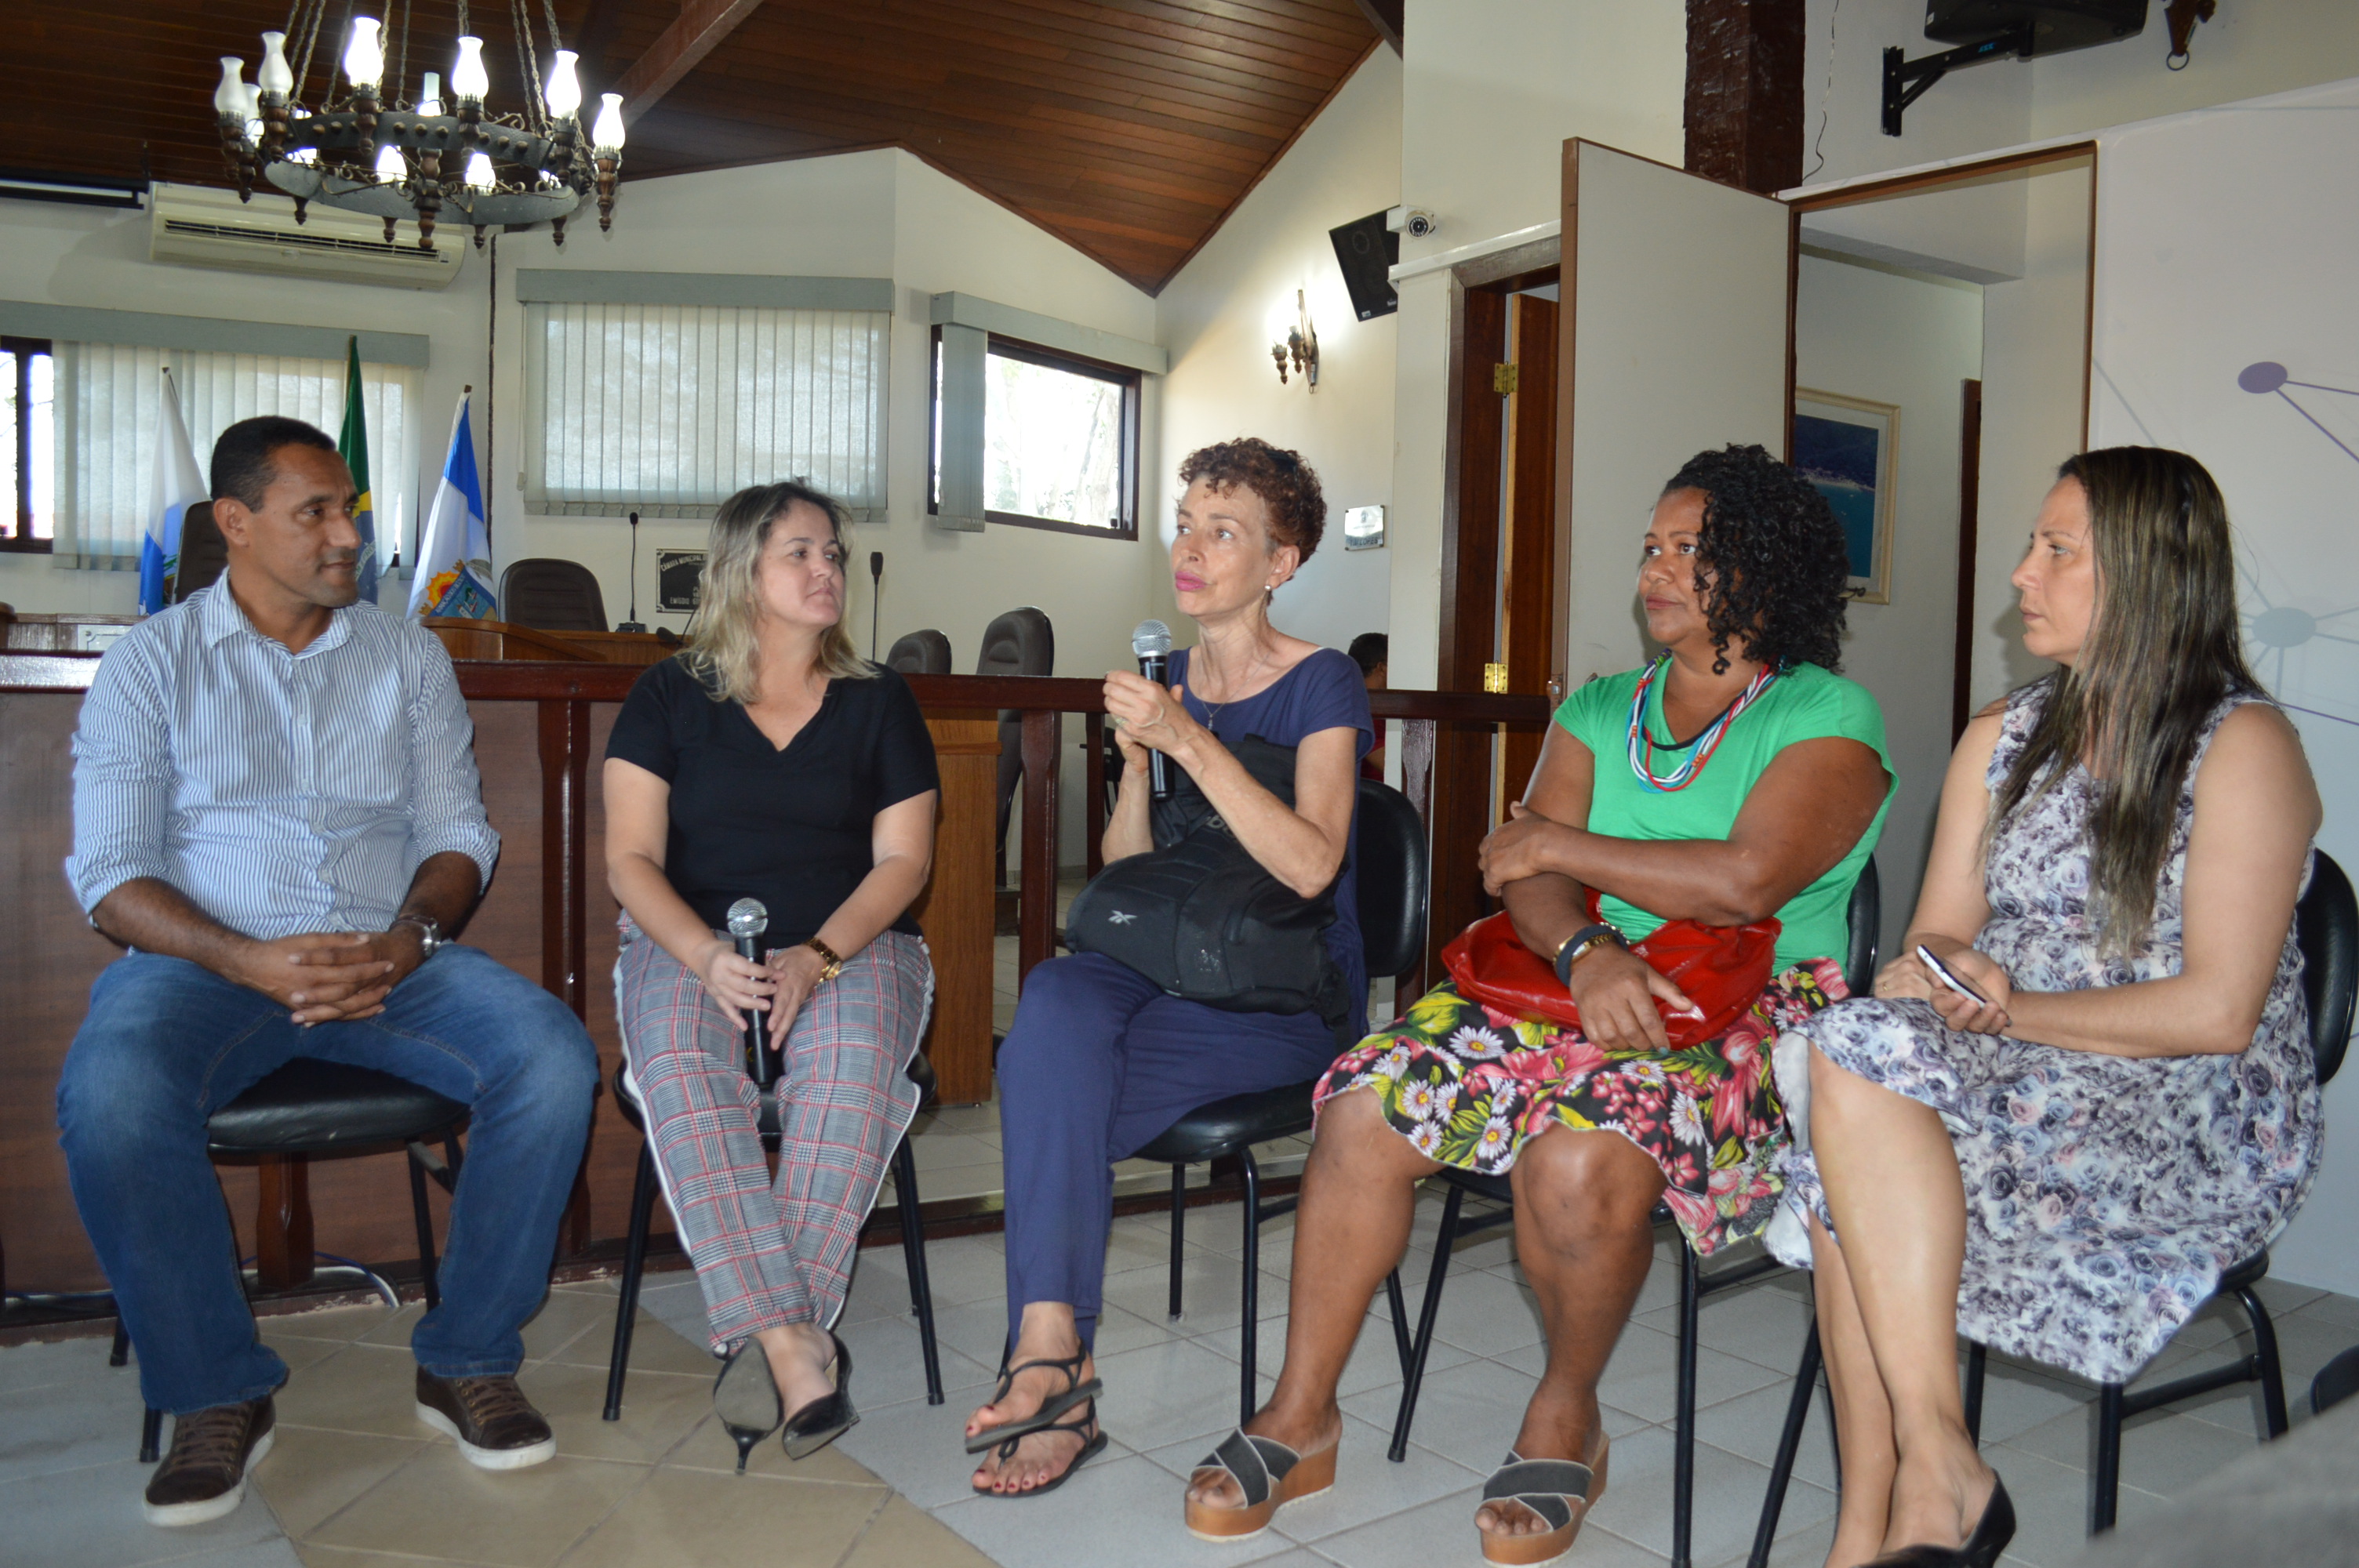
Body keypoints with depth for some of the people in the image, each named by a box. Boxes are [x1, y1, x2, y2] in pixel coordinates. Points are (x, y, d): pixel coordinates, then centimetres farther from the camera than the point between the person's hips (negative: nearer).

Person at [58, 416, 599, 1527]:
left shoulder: (408, 657, 14)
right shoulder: (150, 661, 7)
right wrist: (249, 961, -19)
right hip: (205, 961, -1)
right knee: (111, 1095, -34)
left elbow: (458, 832, 9)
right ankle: (218, 1392, -11)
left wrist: (410, 936, -13)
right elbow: (109, 871, -1)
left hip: (389, 956, 2)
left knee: (554, 1058, -26)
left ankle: (467, 1360, -8)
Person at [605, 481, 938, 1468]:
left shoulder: (877, 701, 12)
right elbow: (631, 859, 2)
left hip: (851, 943, 0)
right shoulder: (671, 696, 10)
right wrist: (709, 957, -17)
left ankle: (761, 1341, -33)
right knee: (681, 1070, -34)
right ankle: (797, 1349, -38)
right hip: (691, 943, 0)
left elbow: (902, 860, 5)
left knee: (853, 1064, -34)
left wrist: (816, 957, -14)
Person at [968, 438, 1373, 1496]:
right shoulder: (1167, 677, 13)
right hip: (1171, 964, 5)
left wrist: (1189, 742, -25)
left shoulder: (1322, 685, -4)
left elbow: (1309, 865, -21)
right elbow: (1125, 875, 12)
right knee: (1057, 996, -30)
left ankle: (1047, 1353, -10)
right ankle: (1053, 1352, -31)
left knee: (1050, 1092, -26)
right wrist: (1135, 762, -6)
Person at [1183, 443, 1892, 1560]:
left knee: (1581, 1159, -35)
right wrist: (1586, 950, -19)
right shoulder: (1598, 711, 17)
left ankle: (1565, 1415, -3)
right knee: (1368, 1105, -19)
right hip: (1577, 978, 5)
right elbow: (1526, 878, 4)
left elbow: (1746, 882, -17)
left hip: (1749, 1006, -4)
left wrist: (1561, 845, -8)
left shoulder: (1828, 718, 0)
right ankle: (1301, 1415, -3)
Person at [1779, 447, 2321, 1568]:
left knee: (1861, 1057, -29)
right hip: (2028, 1081, 6)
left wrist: (2011, 1010, -14)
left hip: (2204, 1122, -6)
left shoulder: (2244, 746, -6)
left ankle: (1935, 1471, -23)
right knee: (1857, 1045, -28)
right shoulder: (2003, 738, 14)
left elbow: (2219, 1012, -13)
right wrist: (1936, 973, -13)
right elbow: (1937, 938, 11)